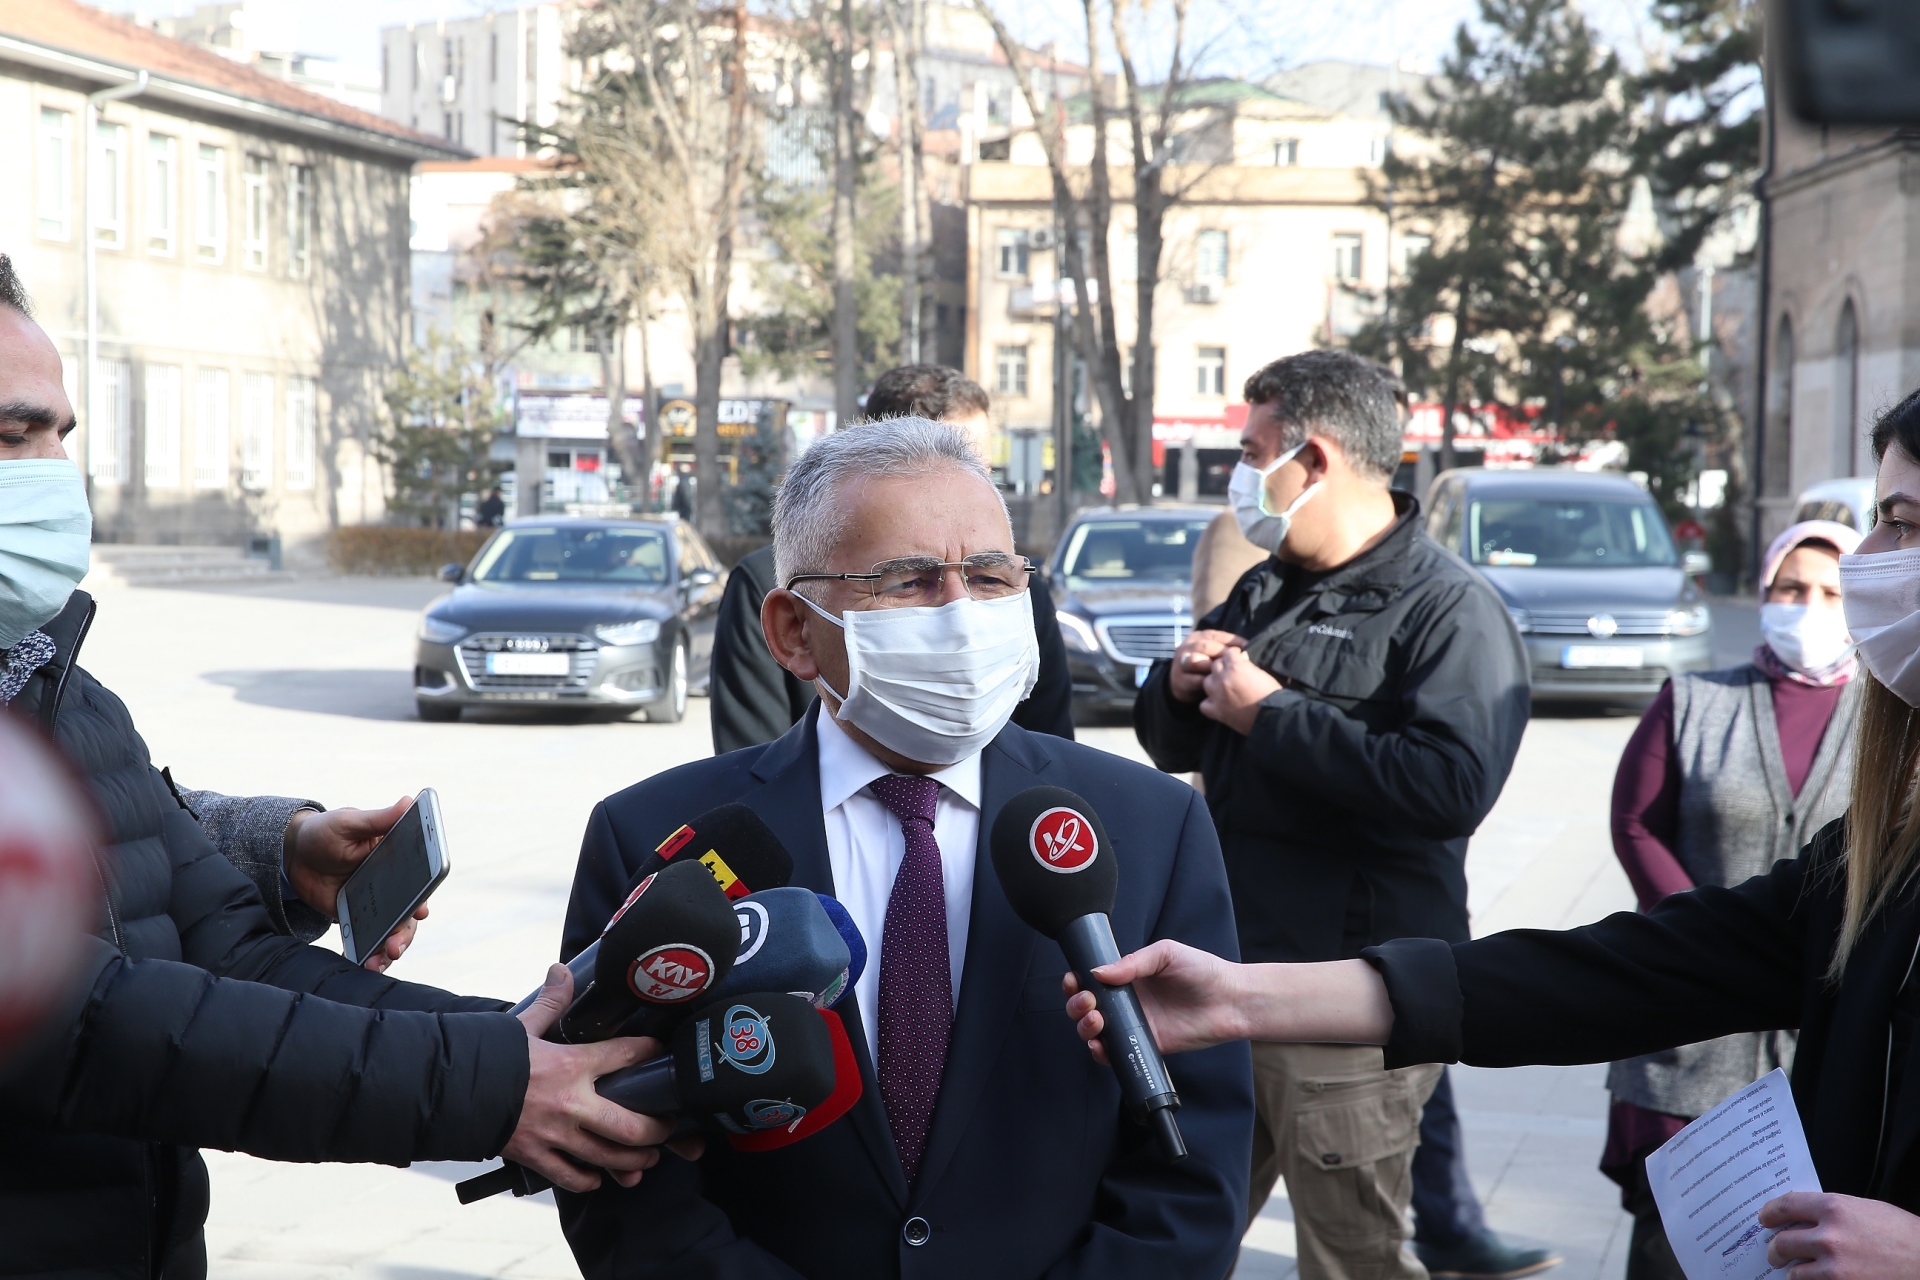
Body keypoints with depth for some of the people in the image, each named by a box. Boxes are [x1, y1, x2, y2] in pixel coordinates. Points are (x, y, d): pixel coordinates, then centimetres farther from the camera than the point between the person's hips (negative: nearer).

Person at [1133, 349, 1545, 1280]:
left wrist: (1271, 714, -21)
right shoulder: (1265, 591, 17)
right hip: (1228, 970, 8)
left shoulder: (1449, 610, -11)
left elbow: (1452, 785, -27)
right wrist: (1179, 686, -1)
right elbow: (1172, 747, 24)